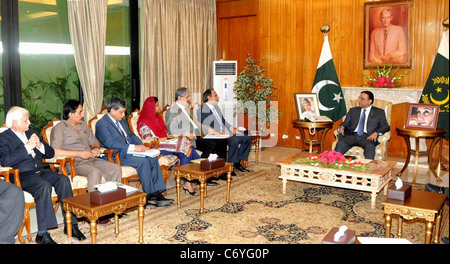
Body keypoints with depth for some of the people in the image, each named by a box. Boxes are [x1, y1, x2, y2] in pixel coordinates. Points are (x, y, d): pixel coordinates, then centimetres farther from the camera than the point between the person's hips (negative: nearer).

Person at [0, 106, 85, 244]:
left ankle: (70, 225, -18)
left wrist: (40, 145, -3)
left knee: (63, 180, -22)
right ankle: (42, 234, -30)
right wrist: (27, 147, -19)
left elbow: (50, 153, 18)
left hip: (40, 171, 6)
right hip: (22, 176, -6)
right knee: (44, 186, -35)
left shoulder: (32, 133, 20)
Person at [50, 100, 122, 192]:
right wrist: (79, 154, -18)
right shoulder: (59, 128, -3)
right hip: (74, 163, -7)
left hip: (91, 159, 7)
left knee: (116, 168, -15)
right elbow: (54, 151, -17)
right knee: (95, 172, -36)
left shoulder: (83, 125, 20)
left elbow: (94, 142, 29)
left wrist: (96, 148, 4)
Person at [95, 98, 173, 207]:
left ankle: (157, 193, -14)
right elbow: (110, 143, -21)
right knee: (143, 161, -28)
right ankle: (149, 197, -20)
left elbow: (131, 135, 23)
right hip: (117, 156, -8)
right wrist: (133, 147, -25)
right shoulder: (102, 124, -9)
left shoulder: (122, 121, 19)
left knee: (153, 159, -13)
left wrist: (141, 146, 1)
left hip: (129, 151, 8)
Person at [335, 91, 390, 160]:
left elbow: (386, 126, 8)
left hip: (367, 137, -2)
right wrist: (341, 127, -5)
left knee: (370, 146, -37)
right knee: (340, 143, -30)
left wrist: (376, 133, -12)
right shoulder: (353, 110, 25)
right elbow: (345, 123, 20)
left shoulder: (379, 112, 17)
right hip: (353, 135, 2)